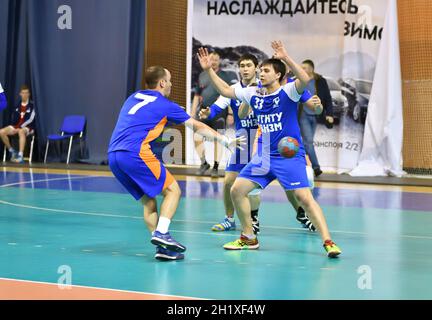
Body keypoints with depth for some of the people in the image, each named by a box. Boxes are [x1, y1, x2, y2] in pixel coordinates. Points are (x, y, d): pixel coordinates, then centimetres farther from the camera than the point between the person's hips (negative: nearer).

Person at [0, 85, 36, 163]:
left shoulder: (31, 105, -4)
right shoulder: (18, 105, 11)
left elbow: (30, 119, -12)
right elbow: (14, 118, 15)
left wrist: (20, 127, -18)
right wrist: (15, 127, -3)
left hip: (28, 127, -6)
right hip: (16, 126, 6)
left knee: (21, 131, -43)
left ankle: (20, 156, -51)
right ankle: (12, 151, 2)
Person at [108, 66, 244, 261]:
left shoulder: (133, 98, 24)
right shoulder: (164, 105, 7)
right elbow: (198, 127, 15)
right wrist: (226, 141, 24)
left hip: (113, 156, 7)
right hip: (136, 154, -7)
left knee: (148, 200, 13)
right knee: (172, 190, 5)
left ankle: (162, 249, 4)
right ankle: (161, 233, -13)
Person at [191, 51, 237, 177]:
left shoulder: (225, 76, 0)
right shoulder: (202, 75, 12)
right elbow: (197, 95, 18)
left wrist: (230, 114, -9)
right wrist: (193, 111, 12)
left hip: (218, 113, -3)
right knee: (197, 138, -5)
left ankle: (215, 167, 9)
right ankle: (204, 163, 13)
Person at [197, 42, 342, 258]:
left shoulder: (288, 92, -9)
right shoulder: (254, 94, 7)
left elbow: (305, 80, -29)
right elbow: (225, 90, 16)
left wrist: (285, 58, -37)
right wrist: (209, 70, 9)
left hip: (290, 156, -6)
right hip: (264, 156, 6)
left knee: (304, 197, -17)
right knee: (237, 190, -1)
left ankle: (328, 242, -14)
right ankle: (248, 238, 13)